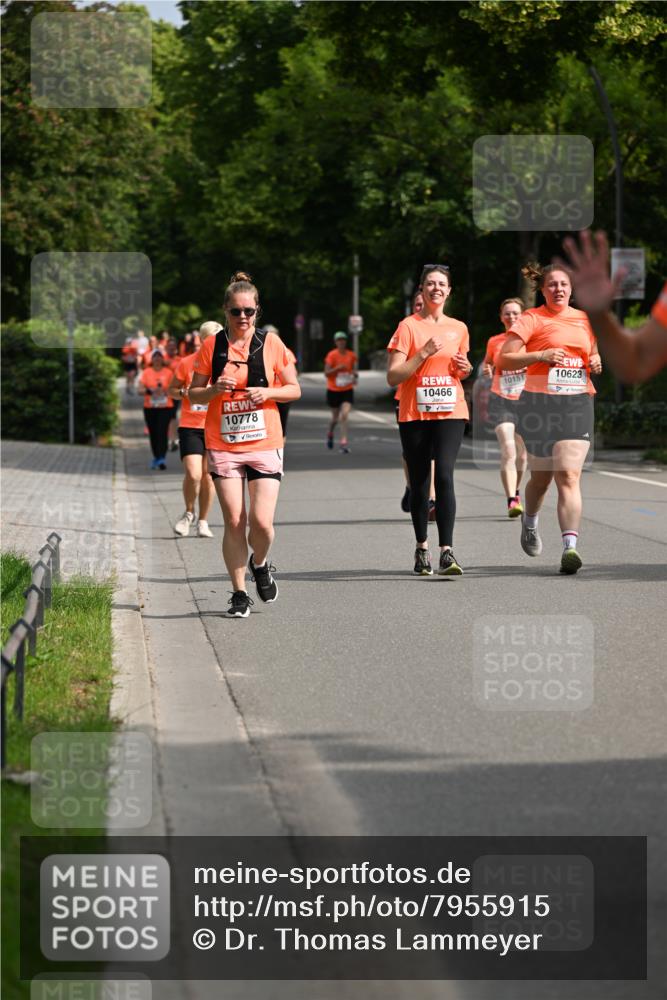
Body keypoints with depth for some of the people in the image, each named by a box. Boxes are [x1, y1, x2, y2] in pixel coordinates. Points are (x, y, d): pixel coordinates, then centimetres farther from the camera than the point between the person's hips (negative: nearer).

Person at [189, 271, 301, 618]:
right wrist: (215, 389, -13)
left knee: (261, 521, -10)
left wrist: (268, 392, -11)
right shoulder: (211, 347, 3)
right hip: (223, 446, 0)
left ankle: (260, 564, 23)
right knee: (234, 521, -3)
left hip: (264, 445, 0)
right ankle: (239, 594, 9)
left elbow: (294, 390, 8)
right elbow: (193, 394, 7)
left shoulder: (271, 344, 2)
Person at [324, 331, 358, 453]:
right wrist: (338, 368, -25)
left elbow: (354, 369, 16)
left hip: (347, 390, 1)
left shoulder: (352, 355, 2)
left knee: (345, 415, -15)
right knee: (335, 417, 11)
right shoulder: (332, 355, -8)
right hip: (333, 390, -1)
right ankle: (330, 434, 43)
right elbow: (327, 373, -10)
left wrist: (355, 375, -6)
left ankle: (344, 442, -16)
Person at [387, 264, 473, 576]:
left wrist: (465, 368, 3)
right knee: (419, 483, 6)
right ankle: (422, 548, 23)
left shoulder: (458, 328, 10)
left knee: (444, 476, -15)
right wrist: (423, 354, -17)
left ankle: (446, 551, -19)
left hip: (450, 412, 1)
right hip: (414, 415, -1)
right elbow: (393, 376, -8)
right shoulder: (408, 327, -2)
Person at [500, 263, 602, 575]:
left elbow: (592, 353, 32)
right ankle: (530, 522, 42)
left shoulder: (584, 320, 15)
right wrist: (540, 356, -17)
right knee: (541, 476, 9)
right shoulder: (532, 319, -1)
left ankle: (570, 546, -22)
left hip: (577, 404, 2)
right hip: (539, 404, -2)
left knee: (569, 476, -13)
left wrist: (596, 363, 8)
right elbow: (504, 359, -5)